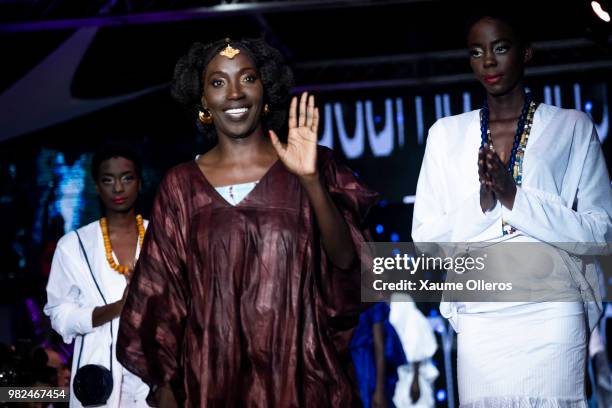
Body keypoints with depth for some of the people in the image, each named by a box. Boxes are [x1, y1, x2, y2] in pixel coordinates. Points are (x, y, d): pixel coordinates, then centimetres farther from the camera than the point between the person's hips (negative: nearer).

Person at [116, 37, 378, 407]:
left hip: (301, 371, -1)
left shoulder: (312, 168, -1)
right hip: (214, 377, 1)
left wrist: (311, 180, -23)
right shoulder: (181, 186, 3)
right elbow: (162, 296, 6)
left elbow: (345, 259, -11)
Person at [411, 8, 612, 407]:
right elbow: (424, 234, 7)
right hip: (479, 318, 2)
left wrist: (515, 197, -14)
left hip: (552, 314, -2)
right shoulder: (447, 133, 11)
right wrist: (481, 202, -11)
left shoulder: (573, 127, 3)